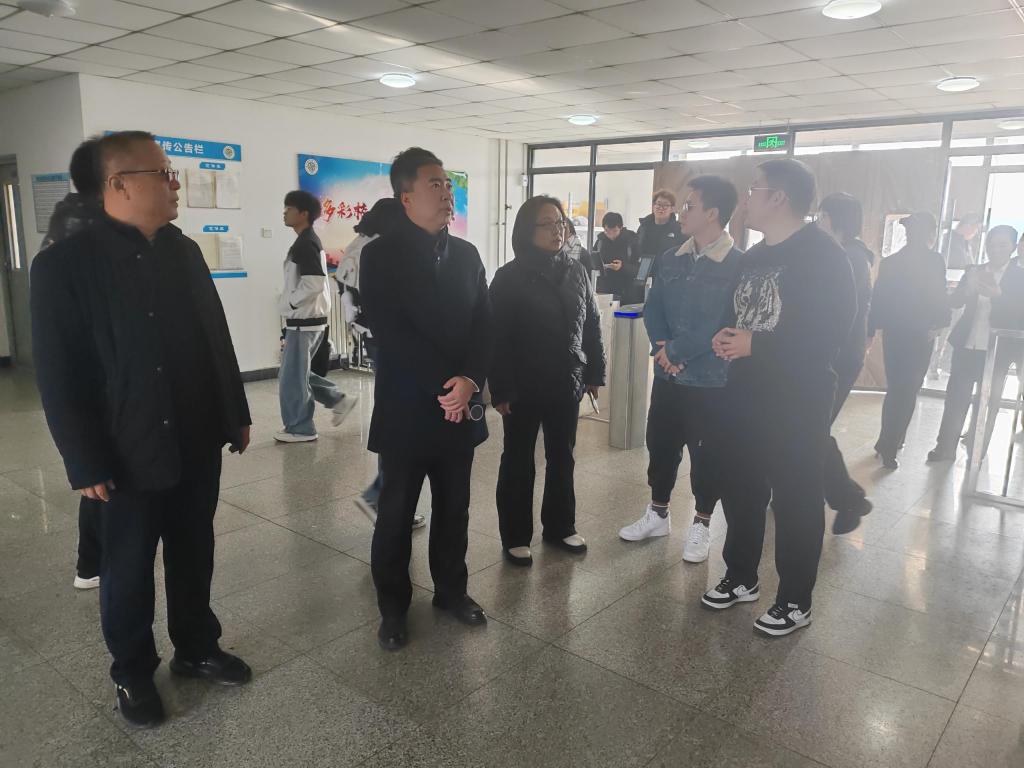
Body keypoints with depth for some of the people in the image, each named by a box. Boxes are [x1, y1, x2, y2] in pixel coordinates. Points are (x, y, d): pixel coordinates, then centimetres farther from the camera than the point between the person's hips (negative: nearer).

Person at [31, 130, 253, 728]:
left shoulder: (185, 251, 5)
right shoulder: (65, 264, -11)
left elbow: (217, 338, 10)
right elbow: (59, 376, -11)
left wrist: (237, 413, 10)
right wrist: (85, 464, -12)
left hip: (197, 445, 5)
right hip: (129, 456, -4)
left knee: (194, 557, 18)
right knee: (128, 571, 13)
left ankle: (197, 648, 38)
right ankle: (133, 672, 33)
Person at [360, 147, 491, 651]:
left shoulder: (466, 254, 9)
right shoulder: (381, 255, -6)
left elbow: (484, 325, 3)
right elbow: (390, 332, -15)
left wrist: (469, 380, -13)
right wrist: (444, 384, -18)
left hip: (461, 404, 4)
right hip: (407, 408, -4)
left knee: (454, 508, 14)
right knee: (396, 514, 8)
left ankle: (451, 590, 33)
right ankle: (392, 607, 25)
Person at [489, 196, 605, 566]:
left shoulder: (577, 272, 5)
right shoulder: (509, 277, -9)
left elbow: (592, 326, 10)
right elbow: (496, 338, -11)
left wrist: (594, 373, 7)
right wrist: (500, 390, -15)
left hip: (567, 384, 5)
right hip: (524, 388, -4)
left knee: (563, 459, 15)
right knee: (518, 463, 8)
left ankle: (560, 527, 32)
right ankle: (515, 537, 20)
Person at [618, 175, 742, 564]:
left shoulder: (739, 266, -13)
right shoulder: (670, 259, 7)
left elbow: (724, 325, -19)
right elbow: (653, 308, 5)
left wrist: (675, 351, -15)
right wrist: (663, 349, -13)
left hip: (711, 380, -5)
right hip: (667, 375, 6)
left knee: (707, 455, 8)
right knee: (660, 445, 15)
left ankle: (701, 525, 27)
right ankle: (658, 514, 34)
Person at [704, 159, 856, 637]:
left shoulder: (822, 255, -13)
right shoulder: (753, 256, 13)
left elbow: (830, 333, -21)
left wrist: (756, 345, -22)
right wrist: (726, 338, -2)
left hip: (796, 401, -8)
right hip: (744, 395, 8)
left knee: (795, 500, 4)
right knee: (739, 489, 15)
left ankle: (795, 601, 20)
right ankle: (741, 578, 33)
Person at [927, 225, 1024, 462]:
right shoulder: (974, 271, 8)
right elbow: (953, 303, 0)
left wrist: (998, 295, -27)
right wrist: (968, 288, -20)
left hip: (998, 351, -2)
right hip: (967, 346, 2)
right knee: (956, 398, 2)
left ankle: (978, 453, 17)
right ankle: (945, 447, 8)